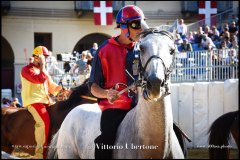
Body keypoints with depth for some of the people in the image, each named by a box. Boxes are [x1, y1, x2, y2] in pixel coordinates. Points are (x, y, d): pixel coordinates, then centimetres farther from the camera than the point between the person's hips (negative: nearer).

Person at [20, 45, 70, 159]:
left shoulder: (43, 70, 22)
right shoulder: (27, 69, -5)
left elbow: (51, 85, 22)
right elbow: (40, 79, -20)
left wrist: (61, 90, 3)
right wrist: (42, 65, -10)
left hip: (46, 100, 9)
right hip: (33, 101, -9)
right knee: (44, 120, -30)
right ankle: (40, 152, -27)